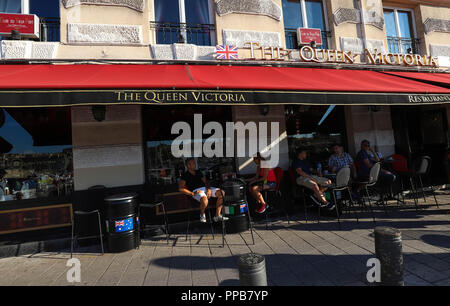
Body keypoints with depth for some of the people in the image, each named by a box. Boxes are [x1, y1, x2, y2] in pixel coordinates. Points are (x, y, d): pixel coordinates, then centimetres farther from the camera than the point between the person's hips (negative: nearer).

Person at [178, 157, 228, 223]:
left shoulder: (198, 172, 26)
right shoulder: (185, 175, 6)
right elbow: (180, 188, -4)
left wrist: (209, 189, -3)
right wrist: (192, 193, -14)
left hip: (206, 188, 6)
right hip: (196, 190, -6)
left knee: (221, 193, -17)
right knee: (205, 200, -39)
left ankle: (217, 216, -13)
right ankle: (202, 215, -4)